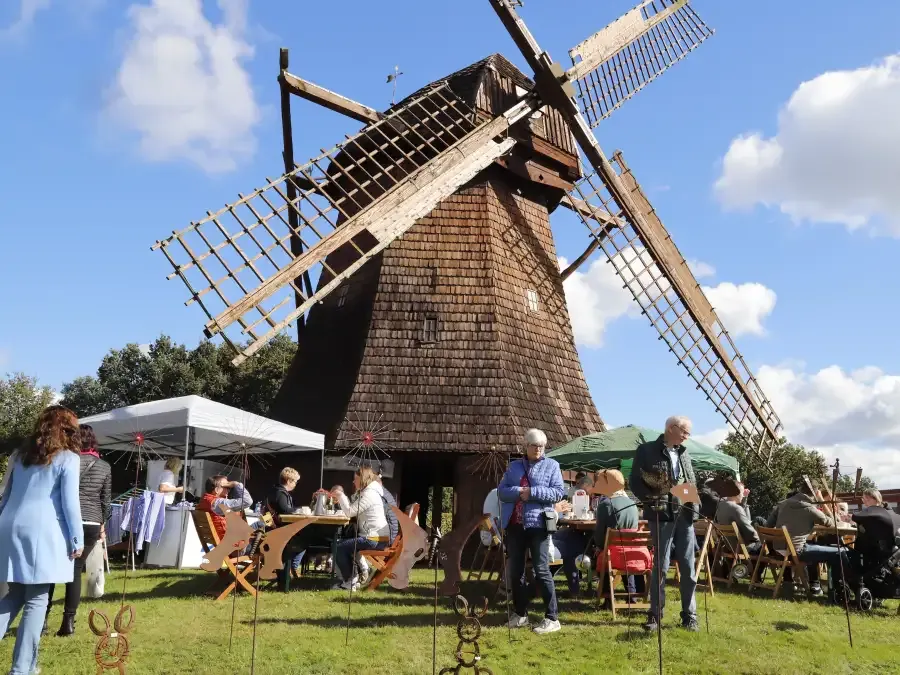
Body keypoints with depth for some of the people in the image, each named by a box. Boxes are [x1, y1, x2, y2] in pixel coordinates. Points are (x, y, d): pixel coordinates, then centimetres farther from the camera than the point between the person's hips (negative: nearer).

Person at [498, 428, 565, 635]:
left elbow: (559, 492, -7)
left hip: (538, 524, -4)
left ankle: (552, 618, 1)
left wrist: (532, 492, -15)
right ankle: (521, 613, 24)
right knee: (515, 571, 10)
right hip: (515, 525, 5)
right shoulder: (513, 467, 13)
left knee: (542, 570, -6)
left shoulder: (552, 465, 3)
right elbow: (501, 491, 5)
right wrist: (519, 491, -14)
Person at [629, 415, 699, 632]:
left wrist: (694, 510, 6)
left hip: (684, 516, 5)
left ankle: (689, 615, 17)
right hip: (661, 516, -5)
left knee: (688, 567, 6)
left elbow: (692, 484, 19)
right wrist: (652, 498, -18)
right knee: (661, 566, 0)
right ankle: (655, 614, 12)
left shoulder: (684, 454, 15)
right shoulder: (647, 450, -3)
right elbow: (636, 483, -5)